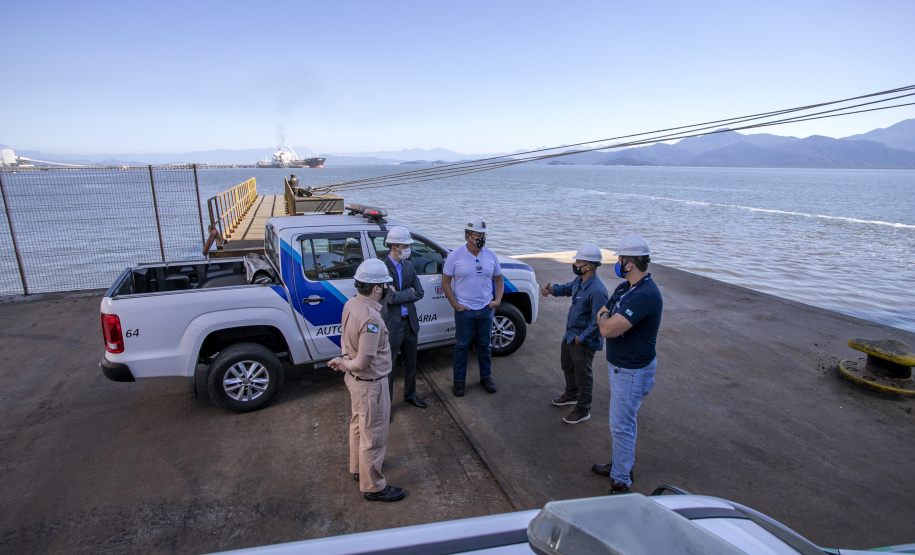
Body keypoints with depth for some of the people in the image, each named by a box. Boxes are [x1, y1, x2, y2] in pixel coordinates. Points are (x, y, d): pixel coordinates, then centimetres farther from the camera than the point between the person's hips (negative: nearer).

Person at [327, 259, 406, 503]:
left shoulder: (350, 304, -4)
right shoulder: (371, 319, -33)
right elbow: (363, 363, -30)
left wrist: (344, 359, -3)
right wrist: (344, 364, -12)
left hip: (355, 381, 10)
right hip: (370, 385, -10)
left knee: (358, 425, 27)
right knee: (373, 436, 8)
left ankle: (358, 468, 49)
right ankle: (373, 487, 27)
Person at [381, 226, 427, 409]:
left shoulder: (409, 267, 5)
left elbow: (419, 292, 0)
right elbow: (390, 298, -23)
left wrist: (400, 295, -14)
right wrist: (409, 293, -10)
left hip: (410, 322, 7)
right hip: (392, 325, -7)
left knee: (410, 363, 21)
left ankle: (410, 395, 40)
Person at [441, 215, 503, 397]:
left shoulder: (491, 256, 2)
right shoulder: (455, 256, -8)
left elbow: (498, 280, 12)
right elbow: (445, 282, -5)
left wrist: (497, 300, -1)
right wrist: (455, 305, -10)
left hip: (486, 309, 3)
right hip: (464, 310, -3)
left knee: (484, 345, 15)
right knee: (462, 346, 7)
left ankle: (486, 377, 31)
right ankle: (459, 381, 21)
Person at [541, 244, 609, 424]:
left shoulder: (597, 290, -31)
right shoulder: (579, 280, -3)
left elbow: (598, 322, -29)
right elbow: (568, 288, 20)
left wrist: (582, 338, -20)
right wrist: (551, 289, 0)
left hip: (584, 341, -10)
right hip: (570, 334, 10)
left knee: (583, 375, 8)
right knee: (567, 366, 27)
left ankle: (583, 410, 27)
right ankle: (571, 395, 51)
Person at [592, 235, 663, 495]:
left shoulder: (645, 295, -29)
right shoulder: (625, 287, 3)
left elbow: (608, 329, -33)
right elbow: (601, 314, 12)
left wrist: (605, 317, -12)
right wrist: (607, 318, -9)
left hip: (633, 371, -10)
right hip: (619, 365, 10)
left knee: (621, 426, 1)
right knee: (622, 420, 23)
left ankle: (621, 483, 16)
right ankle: (620, 464, 41)